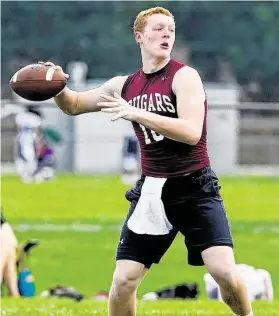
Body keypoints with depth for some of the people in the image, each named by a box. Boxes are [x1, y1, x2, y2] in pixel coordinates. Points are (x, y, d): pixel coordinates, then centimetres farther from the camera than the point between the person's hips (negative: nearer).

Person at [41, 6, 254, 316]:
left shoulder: (184, 76, -9)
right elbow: (73, 105, 19)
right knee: (123, 280, -1)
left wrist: (135, 113, -28)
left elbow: (191, 133, -23)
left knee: (225, 272, -17)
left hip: (195, 188, -4)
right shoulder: (124, 85, 7)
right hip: (151, 191, 4)